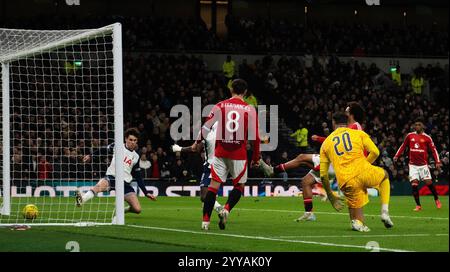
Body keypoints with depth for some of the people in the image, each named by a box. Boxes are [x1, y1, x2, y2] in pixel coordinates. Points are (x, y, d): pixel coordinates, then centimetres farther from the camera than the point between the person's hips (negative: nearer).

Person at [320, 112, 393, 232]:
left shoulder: (326, 143, 19)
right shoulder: (359, 133, 15)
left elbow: (323, 175, 16)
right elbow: (375, 152, 3)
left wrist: (330, 195, 26)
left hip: (346, 183, 1)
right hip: (364, 173, -1)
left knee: (357, 217, 16)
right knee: (384, 175, 34)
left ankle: (358, 223, -22)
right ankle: (385, 211, 18)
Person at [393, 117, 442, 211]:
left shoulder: (427, 138, -2)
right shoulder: (410, 136, 4)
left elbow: (434, 150, -1)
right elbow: (403, 146, 14)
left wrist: (437, 162, -9)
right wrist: (397, 156, 3)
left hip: (423, 164, -2)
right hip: (413, 165, 2)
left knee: (429, 182, -3)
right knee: (414, 183, -9)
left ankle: (437, 200, 21)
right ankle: (418, 205, -2)